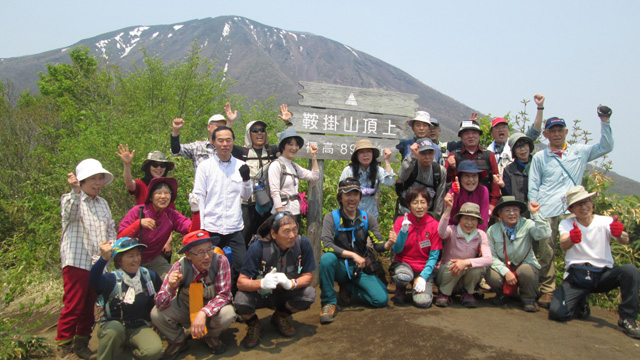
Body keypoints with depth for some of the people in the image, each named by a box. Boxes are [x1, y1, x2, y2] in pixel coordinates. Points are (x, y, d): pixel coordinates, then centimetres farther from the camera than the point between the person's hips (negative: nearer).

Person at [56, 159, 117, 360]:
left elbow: (110, 228, 21)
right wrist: (76, 192, -44)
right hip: (77, 263, -6)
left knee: (90, 307, 12)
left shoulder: (103, 204, 16)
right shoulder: (70, 199, -5)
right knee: (73, 306, -4)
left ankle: (82, 343, 24)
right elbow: (70, 214, -27)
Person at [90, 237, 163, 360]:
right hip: (112, 326, -2)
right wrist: (104, 258, -51)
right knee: (115, 328, -37)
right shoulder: (112, 279, -12)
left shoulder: (149, 275, 2)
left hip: (140, 327, 2)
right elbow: (94, 281, -36)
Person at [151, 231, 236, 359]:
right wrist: (170, 287, -44)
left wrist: (203, 313, -38)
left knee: (227, 315, -32)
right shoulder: (180, 267, -24)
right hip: (186, 307, 1)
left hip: (212, 308, -1)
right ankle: (178, 342, 9)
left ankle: (211, 336, 4)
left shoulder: (220, 261, -27)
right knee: (157, 315, -22)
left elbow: (223, 294, -23)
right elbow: (160, 304, -23)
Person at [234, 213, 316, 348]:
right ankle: (254, 325, 7)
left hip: (286, 293, 3)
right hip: (261, 293, -2)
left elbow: (308, 276, -14)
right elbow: (241, 282, -25)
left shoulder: (303, 243, -21)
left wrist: (291, 283, -35)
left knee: (309, 294, -25)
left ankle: (281, 316, 8)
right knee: (241, 301, -32)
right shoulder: (258, 247, -26)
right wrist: (262, 283, -46)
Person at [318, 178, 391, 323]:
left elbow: (378, 245, -4)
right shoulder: (331, 218, -8)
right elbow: (327, 245, -21)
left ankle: (347, 288, 12)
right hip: (339, 267, -3)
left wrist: (389, 244, -28)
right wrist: (353, 255, -28)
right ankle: (329, 303, -18)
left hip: (358, 270, 3)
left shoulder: (367, 219, 2)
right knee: (327, 258, -37)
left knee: (382, 299, -15)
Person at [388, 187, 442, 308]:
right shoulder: (401, 221, -4)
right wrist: (404, 231, -27)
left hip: (424, 268, 1)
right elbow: (397, 250, -11)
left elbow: (434, 256, -4)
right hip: (403, 263, 0)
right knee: (403, 277, -36)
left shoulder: (434, 225, -6)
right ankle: (400, 289, 0)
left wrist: (423, 276, -16)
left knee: (423, 302, -22)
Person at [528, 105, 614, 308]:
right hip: (546, 212, 0)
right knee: (546, 253, -3)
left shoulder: (579, 152, 17)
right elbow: (533, 187, 12)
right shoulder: (539, 158, 14)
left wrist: (605, 122, 4)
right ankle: (547, 292, 6)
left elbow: (606, 147, 14)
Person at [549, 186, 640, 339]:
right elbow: (563, 245, -20)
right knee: (557, 313, -20)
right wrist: (571, 240, -45)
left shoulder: (606, 222, 2)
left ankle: (627, 319, -12)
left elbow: (625, 241, -16)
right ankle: (581, 305, 16)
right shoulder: (566, 224, 2)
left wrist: (620, 234, -42)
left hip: (603, 275, 1)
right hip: (576, 276, 0)